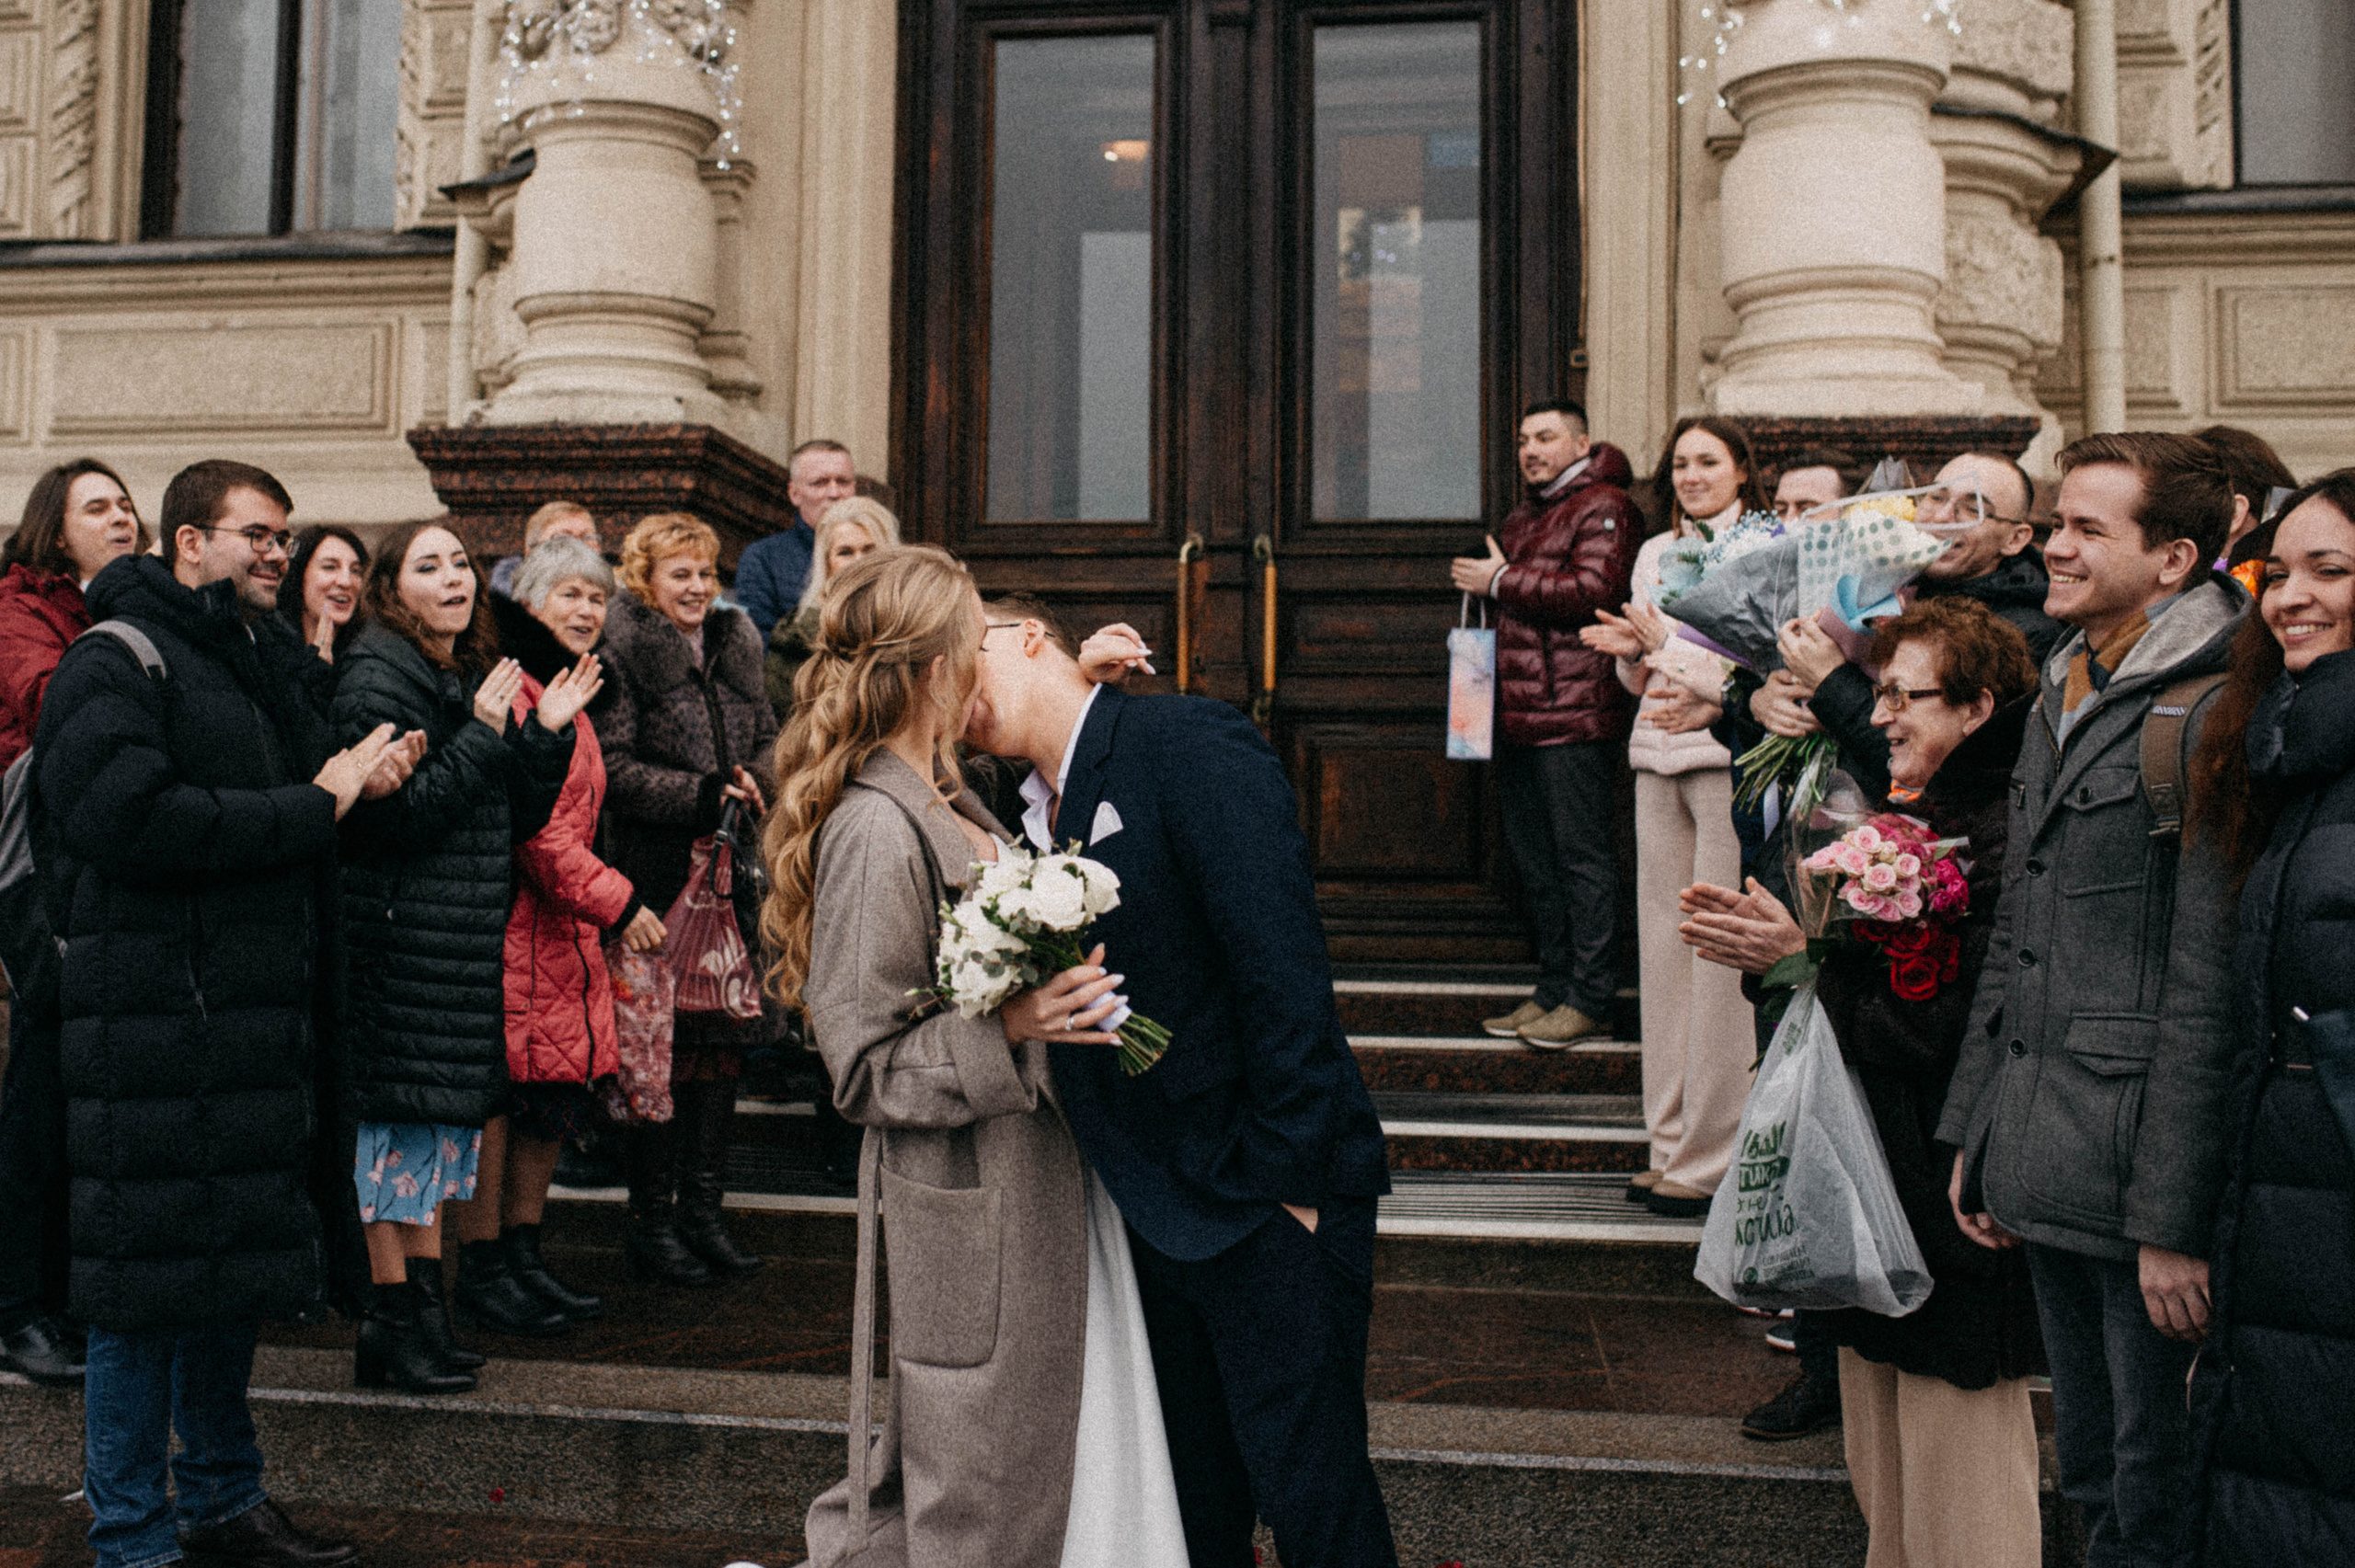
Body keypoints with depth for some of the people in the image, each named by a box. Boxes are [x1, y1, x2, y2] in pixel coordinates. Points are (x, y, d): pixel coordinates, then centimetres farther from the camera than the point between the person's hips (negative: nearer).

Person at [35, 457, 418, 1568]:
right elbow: (133, 818, -23)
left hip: (259, 1018, 8)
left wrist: (365, 776, 4)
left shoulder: (274, 667, 18)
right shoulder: (116, 667, -8)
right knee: (148, 1280, 0)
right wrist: (314, 805, -17)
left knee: (237, 1272, 16)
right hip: (151, 1026, -8)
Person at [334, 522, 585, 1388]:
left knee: (440, 1120, 13)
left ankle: (424, 1298, 22)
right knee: (399, 1117, -2)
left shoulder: (477, 677, 15)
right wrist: (482, 736, -19)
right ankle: (394, 1323, 7)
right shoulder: (376, 679, -10)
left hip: (463, 940, 8)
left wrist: (546, 733, 0)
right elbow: (395, 815, -19)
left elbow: (517, 820, 13)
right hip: (399, 935, -8)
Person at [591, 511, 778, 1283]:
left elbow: (769, 736, 20)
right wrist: (702, 794, -17)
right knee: (664, 1039, -2)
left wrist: (756, 783, 0)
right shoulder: (623, 651, -6)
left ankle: (702, 1207, 20)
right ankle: (651, 1219, 10)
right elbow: (612, 765, -12)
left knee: (724, 1036, 9)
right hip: (659, 875, -6)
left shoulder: (736, 642, 14)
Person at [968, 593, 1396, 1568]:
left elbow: (1281, 967, -20)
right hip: (1156, 1204, 8)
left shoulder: (1189, 745, -14)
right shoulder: (1038, 813, 11)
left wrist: (1287, 1178, -20)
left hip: (1266, 1197, -8)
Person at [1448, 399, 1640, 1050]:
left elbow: (1592, 591, -19)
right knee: (1534, 859, 11)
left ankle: (1591, 998, 1)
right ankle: (1553, 990, 20)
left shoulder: (1602, 507, -4)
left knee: (1582, 854, -5)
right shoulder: (1522, 518, 24)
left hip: (1574, 716, -9)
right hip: (1518, 715, 9)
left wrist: (1503, 581, -12)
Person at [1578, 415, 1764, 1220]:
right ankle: (1670, 1142, 16)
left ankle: (1711, 1156, 1)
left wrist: (1670, 647, -14)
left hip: (1730, 759, -6)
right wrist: (1632, 651, -2)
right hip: (1658, 759, 6)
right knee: (1662, 945, 7)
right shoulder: (1655, 552, 17)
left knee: (1720, 952, -7)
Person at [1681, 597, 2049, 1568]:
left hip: (1953, 1187, -9)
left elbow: (1950, 1020, -23)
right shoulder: (1908, 819, 13)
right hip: (1875, 1173, 9)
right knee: (1881, 1470, 20)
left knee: (1954, 1482, 3)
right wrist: (1765, 940, -2)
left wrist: (1808, 955, -20)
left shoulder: (2009, 838, -17)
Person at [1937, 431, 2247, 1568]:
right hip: (2044, 1170, 8)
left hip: (2140, 1173, -8)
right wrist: (1973, 1134, 15)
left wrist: (2176, 1217, -17)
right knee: (2088, 1466, 19)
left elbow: (2210, 993, -17)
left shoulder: (2207, 719, -14)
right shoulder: (2059, 702, 13)